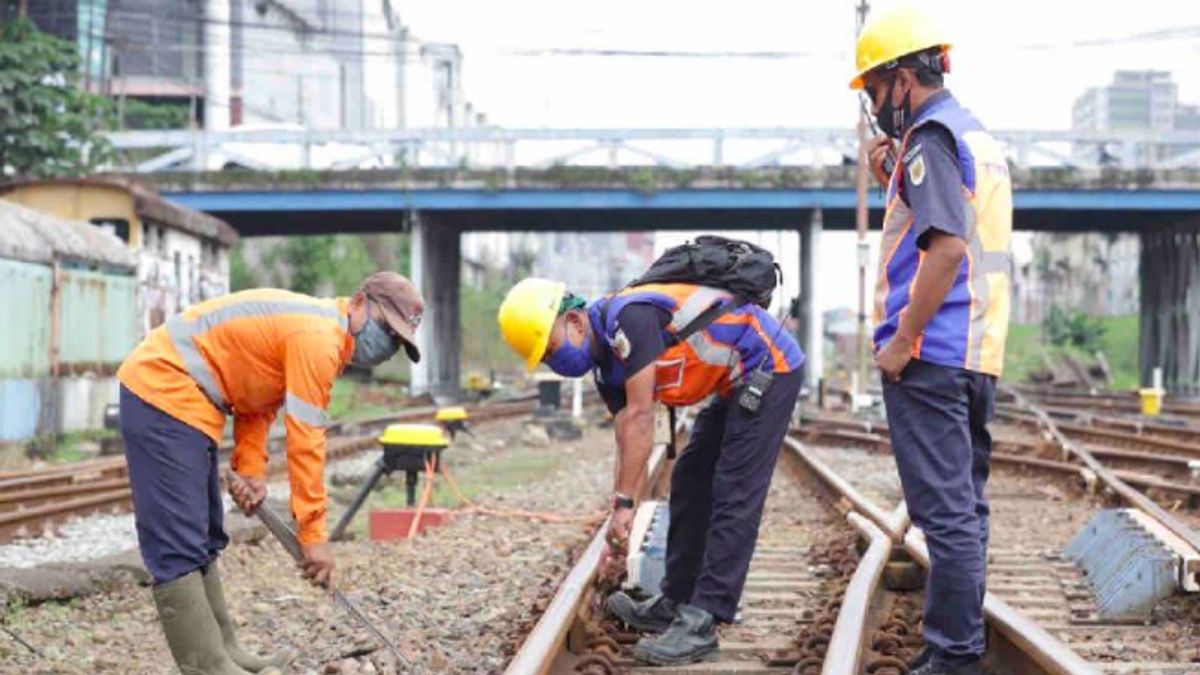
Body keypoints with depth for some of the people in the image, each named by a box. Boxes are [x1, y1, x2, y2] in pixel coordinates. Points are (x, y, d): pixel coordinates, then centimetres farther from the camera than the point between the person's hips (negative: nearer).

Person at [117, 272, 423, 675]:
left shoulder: (315, 330, 15)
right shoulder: (318, 337, -16)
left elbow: (257, 400, 16)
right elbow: (305, 441, -19)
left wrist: (251, 471, 1)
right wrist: (313, 535, -16)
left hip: (179, 396, 11)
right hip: (162, 391, -11)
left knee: (202, 540, 14)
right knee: (179, 546, -12)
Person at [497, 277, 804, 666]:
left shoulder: (629, 318, -25)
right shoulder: (609, 363, 5)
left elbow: (640, 420, -26)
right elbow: (628, 442, 8)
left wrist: (623, 504, -22)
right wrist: (619, 529, 7)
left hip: (768, 367, -10)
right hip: (735, 384, 10)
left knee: (733, 499, -12)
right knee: (690, 486, 14)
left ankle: (701, 623, -14)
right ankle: (676, 603, 22)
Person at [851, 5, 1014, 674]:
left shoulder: (932, 138, -11)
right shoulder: (980, 137, 19)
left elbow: (946, 247, -22)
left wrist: (902, 341, -18)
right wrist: (893, 183, 14)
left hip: (931, 356, -10)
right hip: (978, 355, 10)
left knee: (946, 511, -8)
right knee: (965, 506, 14)